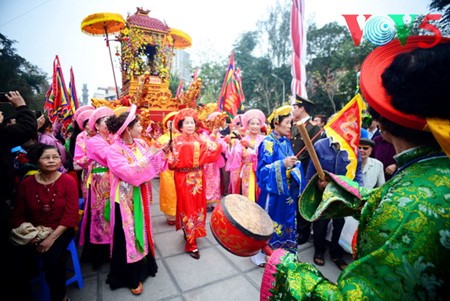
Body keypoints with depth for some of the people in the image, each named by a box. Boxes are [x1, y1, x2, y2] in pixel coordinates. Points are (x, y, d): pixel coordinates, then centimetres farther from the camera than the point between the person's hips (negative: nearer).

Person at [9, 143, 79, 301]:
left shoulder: (68, 181, -8)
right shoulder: (26, 183, 1)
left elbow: (71, 215, -11)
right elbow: (18, 215, 5)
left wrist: (52, 237, -19)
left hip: (60, 230, -2)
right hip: (33, 232, 3)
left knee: (53, 259, -26)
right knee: (19, 263, -21)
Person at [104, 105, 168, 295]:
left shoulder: (141, 143, 0)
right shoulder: (114, 150, -19)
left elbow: (153, 166, 4)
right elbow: (129, 173, -29)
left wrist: (162, 152, -9)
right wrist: (149, 156, -28)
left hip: (140, 196, 6)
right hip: (125, 199, -6)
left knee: (141, 230, 20)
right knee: (127, 235, 8)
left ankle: (143, 266, 43)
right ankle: (131, 277, 28)